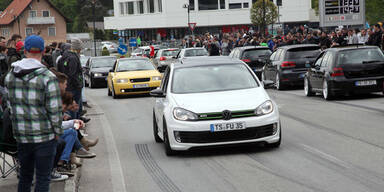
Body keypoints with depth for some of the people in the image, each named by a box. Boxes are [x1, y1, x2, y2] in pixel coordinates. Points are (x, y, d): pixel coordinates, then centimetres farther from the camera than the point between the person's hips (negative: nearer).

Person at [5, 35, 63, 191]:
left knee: (25, 175, 19)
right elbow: (54, 109, -14)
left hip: (21, 135, 5)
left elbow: (9, 104, 9)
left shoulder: (10, 75, 4)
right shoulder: (47, 77, -14)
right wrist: (57, 131, 0)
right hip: (44, 136, -5)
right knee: (43, 178, 4)